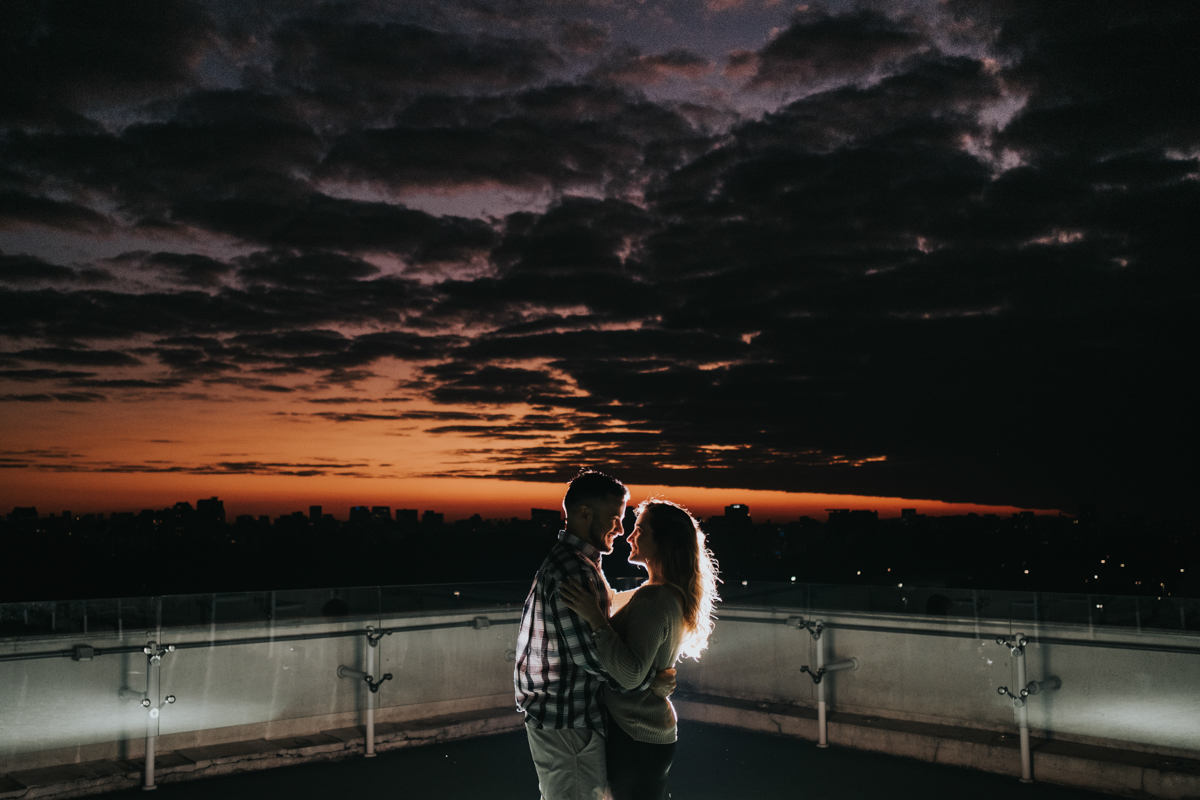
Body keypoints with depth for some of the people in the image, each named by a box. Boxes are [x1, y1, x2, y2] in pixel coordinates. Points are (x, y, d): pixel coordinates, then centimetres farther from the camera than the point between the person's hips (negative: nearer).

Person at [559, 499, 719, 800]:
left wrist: (595, 618, -28)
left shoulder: (652, 600, -22)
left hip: (636, 736, -10)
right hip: (656, 730, 10)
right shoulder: (674, 596, 8)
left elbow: (630, 675, -28)